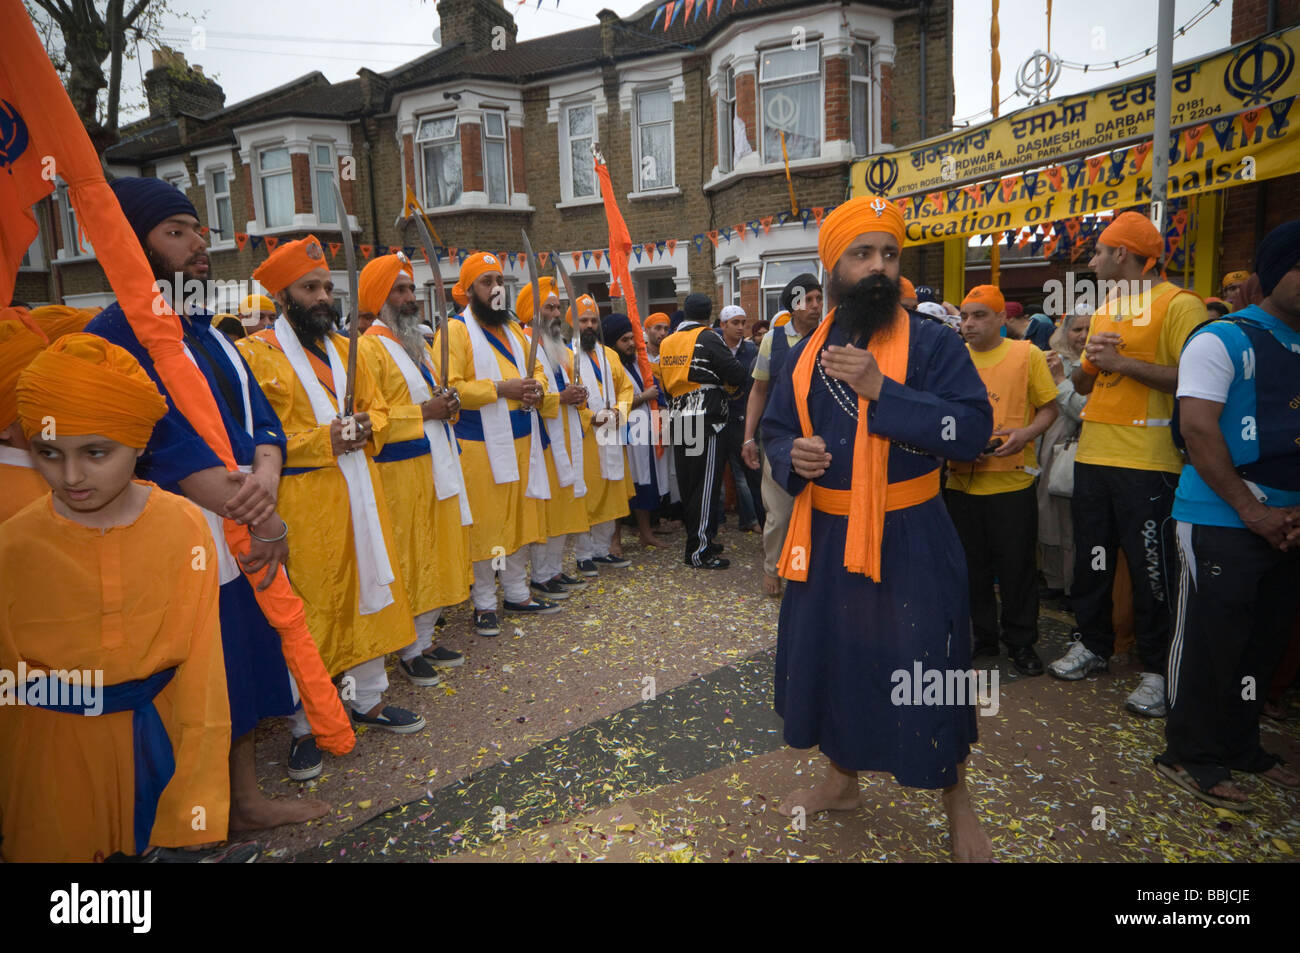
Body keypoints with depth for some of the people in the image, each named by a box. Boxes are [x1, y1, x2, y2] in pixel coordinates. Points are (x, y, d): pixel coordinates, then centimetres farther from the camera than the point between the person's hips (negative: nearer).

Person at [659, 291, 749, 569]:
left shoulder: (667, 342, 11)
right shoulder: (708, 339, -9)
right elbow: (738, 374, -11)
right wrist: (723, 383, 9)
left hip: (679, 418, 7)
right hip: (705, 420, -7)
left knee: (688, 484, 13)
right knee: (705, 484, -3)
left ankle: (697, 540, 24)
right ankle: (699, 551, 0)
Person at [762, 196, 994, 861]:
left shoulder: (931, 343, -7)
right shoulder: (806, 352, 7)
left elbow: (973, 430, -18)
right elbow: (775, 429, 14)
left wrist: (880, 389, -25)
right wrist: (792, 456, -9)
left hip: (908, 539, -4)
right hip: (824, 536, 5)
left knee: (924, 670, 6)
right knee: (827, 656, 16)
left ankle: (955, 800, 34)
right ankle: (842, 781, 42)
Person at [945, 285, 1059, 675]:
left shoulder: (1027, 354, 0)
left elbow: (1049, 408, 2)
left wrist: (1025, 433, -17)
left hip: (1012, 480, -2)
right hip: (962, 480, 3)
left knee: (1017, 566, 5)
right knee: (972, 565, 12)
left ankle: (1021, 642, 22)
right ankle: (982, 637, 28)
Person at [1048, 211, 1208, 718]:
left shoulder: (1178, 304, -7)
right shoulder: (1103, 312, 16)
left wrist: (1121, 362, -16)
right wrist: (1088, 361, -1)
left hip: (1148, 462, -7)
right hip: (1093, 455, 7)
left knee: (1149, 566, 2)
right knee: (1090, 557, 14)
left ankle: (1156, 669, 16)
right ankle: (1093, 644, 30)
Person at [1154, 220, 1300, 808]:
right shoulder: (1223, 340, -6)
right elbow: (1197, 428, -14)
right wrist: (1252, 511, -14)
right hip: (1222, 520, -7)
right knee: (1211, 642, -1)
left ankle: (1241, 745, 31)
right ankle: (1190, 755, 14)